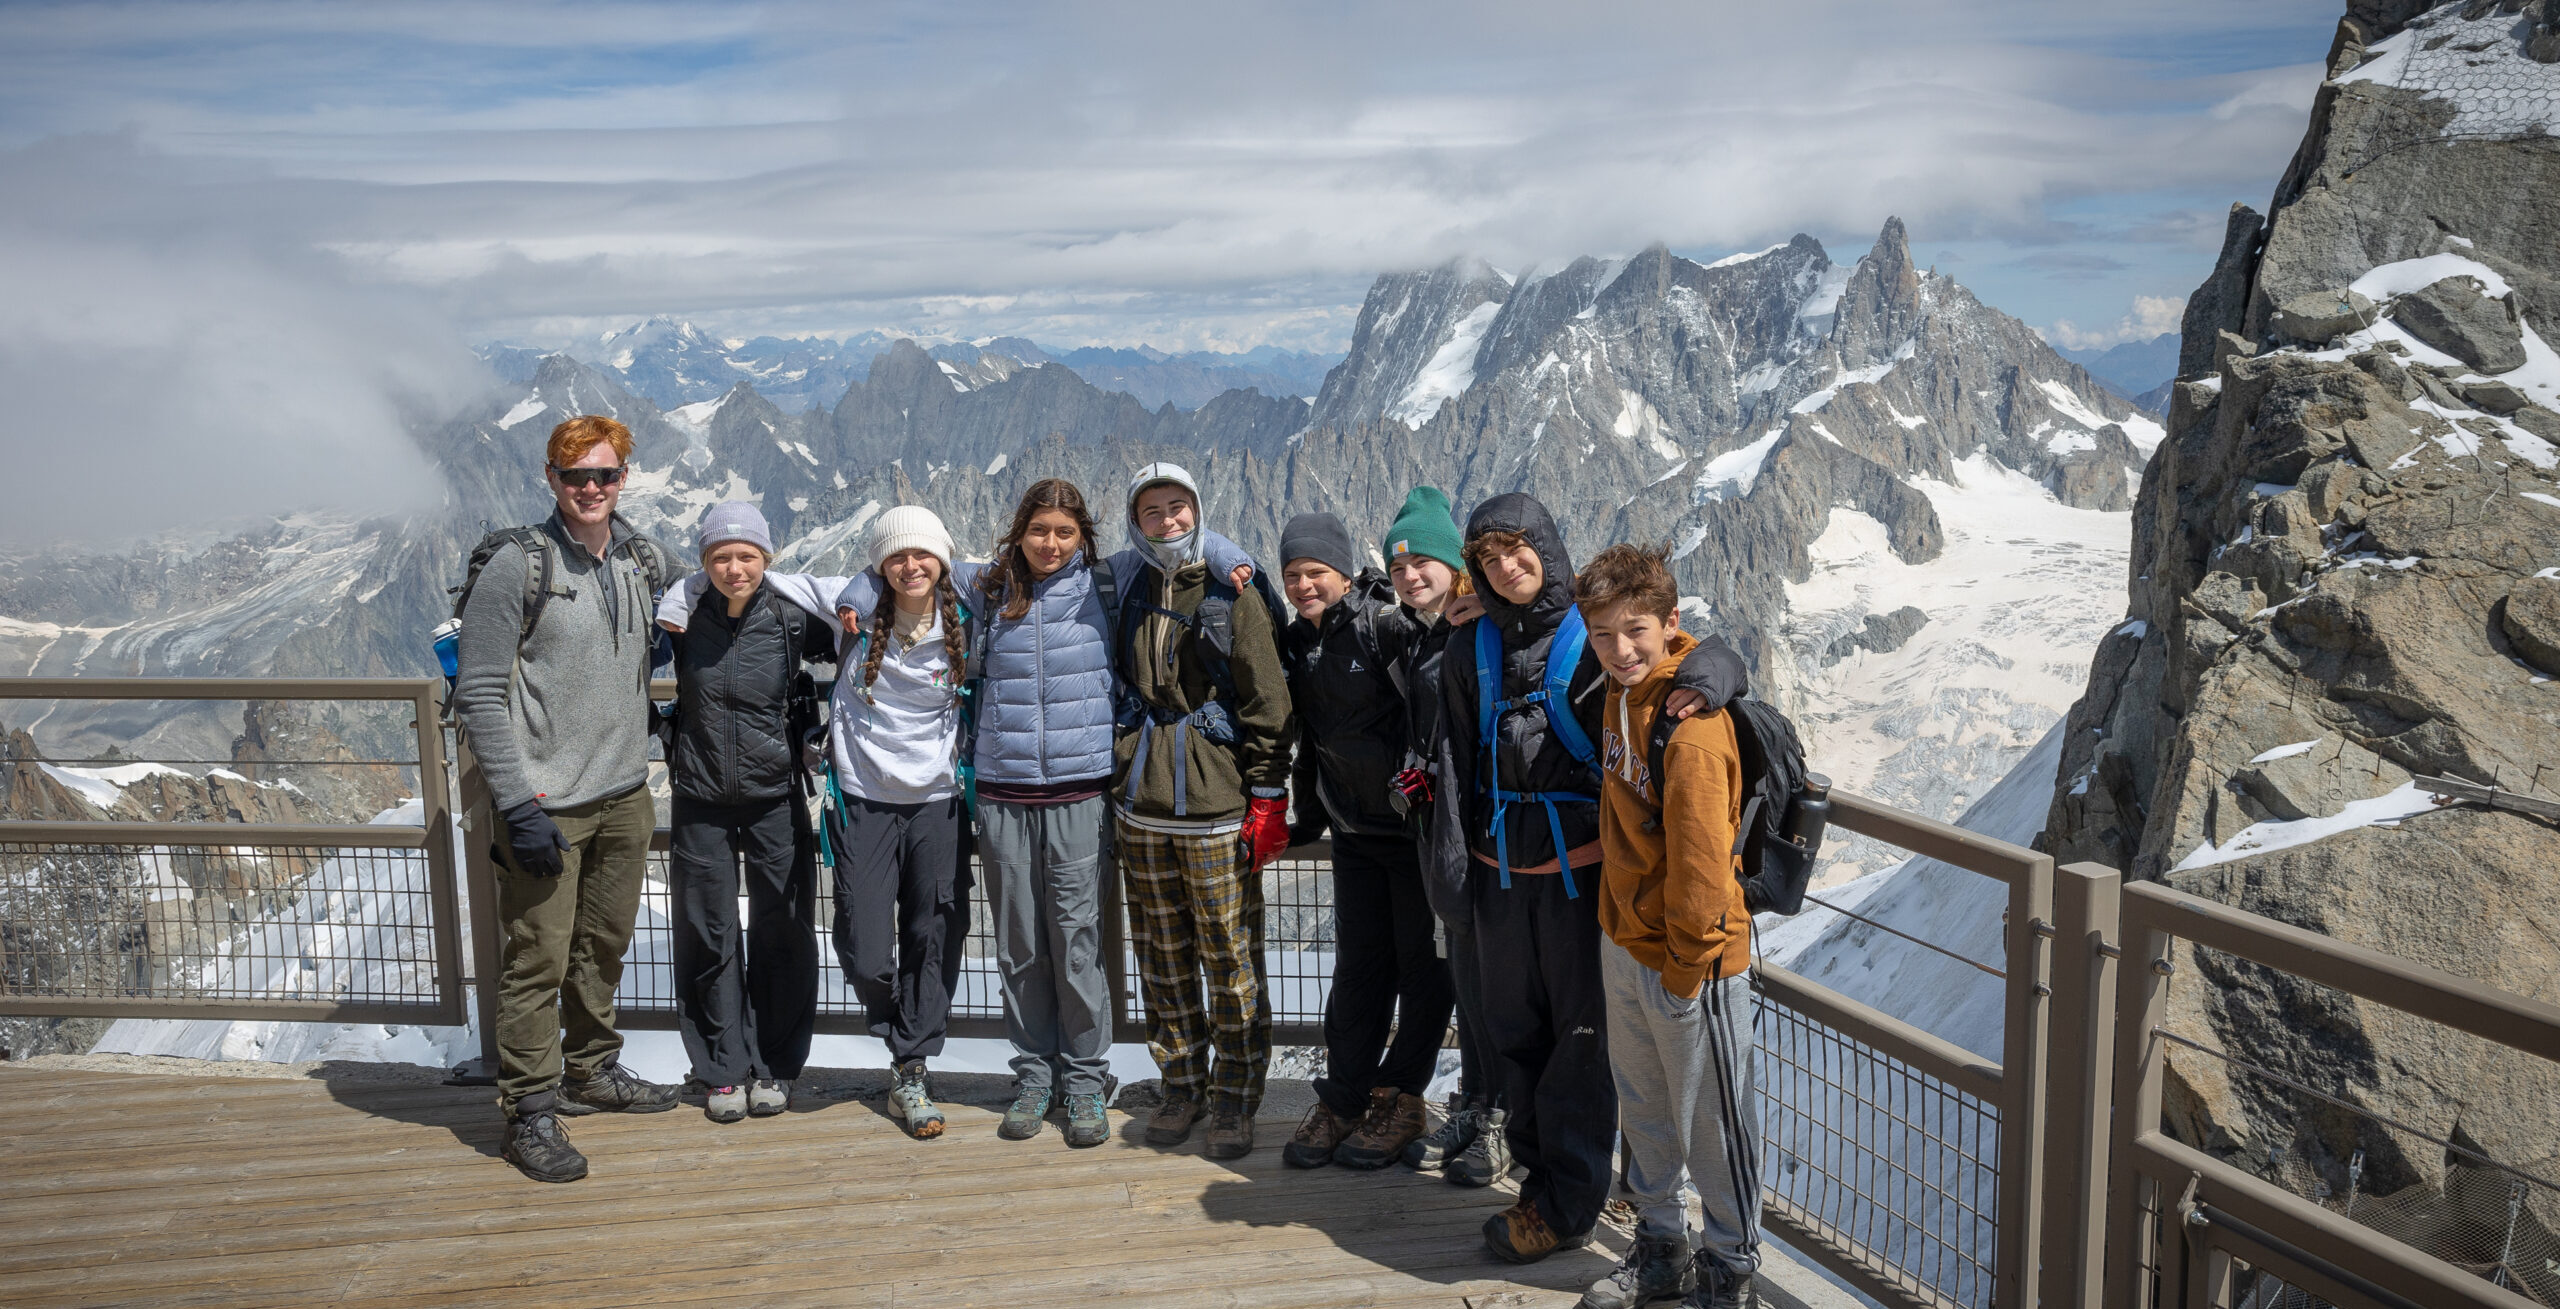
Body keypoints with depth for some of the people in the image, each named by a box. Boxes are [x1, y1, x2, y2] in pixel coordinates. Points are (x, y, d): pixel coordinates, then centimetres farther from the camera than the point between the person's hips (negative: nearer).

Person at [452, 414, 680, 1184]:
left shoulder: (642, 561, 6)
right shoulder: (517, 564, -11)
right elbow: (480, 695, -13)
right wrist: (517, 805, -17)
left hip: (626, 798, 6)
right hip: (546, 803, -6)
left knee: (604, 946, 18)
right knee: (537, 961, -1)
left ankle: (592, 1071, 35)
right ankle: (531, 1112, 12)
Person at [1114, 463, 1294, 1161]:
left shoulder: (1233, 596, -2)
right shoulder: (1131, 595, 11)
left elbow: (1268, 707, -4)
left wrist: (1268, 801, -8)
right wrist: (1117, 777, 17)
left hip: (1216, 807, -4)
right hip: (1141, 805, 4)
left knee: (1231, 958, -1)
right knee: (1163, 958, 10)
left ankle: (1235, 1101, 12)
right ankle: (1182, 1085, 24)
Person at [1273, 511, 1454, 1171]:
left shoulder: (1387, 625, -16)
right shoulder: (1296, 642, 7)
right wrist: (1308, 818, 19)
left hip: (1416, 825, -6)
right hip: (1354, 831, 6)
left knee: (1422, 963, 6)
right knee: (1357, 964, 11)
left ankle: (1401, 1099, 18)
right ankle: (1342, 1098, 19)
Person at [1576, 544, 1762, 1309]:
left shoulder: (1692, 726, -23)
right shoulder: (1621, 697, 4)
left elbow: (1701, 858, -21)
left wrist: (1685, 964, -15)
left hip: (1688, 958, -8)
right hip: (1624, 945, 8)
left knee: (1711, 1122, 8)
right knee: (1644, 1111, 20)